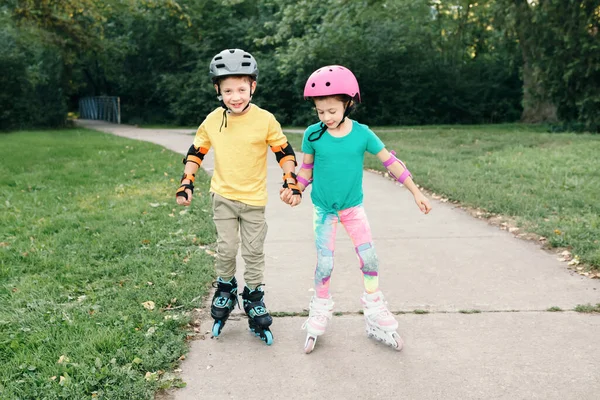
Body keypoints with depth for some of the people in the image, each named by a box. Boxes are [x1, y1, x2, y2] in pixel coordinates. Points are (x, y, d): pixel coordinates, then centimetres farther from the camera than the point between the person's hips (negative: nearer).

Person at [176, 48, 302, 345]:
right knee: (226, 249, 3)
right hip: (223, 196, 1)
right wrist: (186, 184, 0)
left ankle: (254, 298, 24)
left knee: (254, 252, 7)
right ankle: (225, 289, 27)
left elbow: (284, 151, -3)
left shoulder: (265, 120, -12)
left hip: (254, 199, -1)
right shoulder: (212, 121, -5)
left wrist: (291, 183, -11)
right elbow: (196, 152, 7)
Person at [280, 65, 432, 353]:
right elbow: (307, 168, 3)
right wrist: (293, 189, -14)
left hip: (353, 207, 1)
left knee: (370, 259, 0)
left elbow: (390, 162, -2)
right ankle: (319, 315, 20)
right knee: (324, 265, -3)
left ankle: (376, 317, 17)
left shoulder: (362, 134, -10)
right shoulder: (313, 134, -10)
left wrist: (416, 192, 0)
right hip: (324, 209, -1)